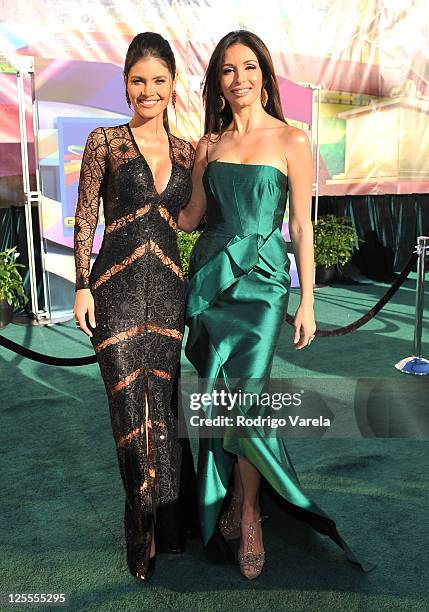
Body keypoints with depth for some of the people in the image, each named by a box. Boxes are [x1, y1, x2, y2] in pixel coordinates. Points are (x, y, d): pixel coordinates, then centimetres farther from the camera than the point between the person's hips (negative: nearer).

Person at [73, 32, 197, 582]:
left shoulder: (186, 151, 10)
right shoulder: (105, 141, 1)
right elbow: (84, 217, 0)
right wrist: (82, 286, -5)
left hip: (168, 289, 3)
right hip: (116, 290, -3)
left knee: (161, 403, 10)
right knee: (131, 407, 1)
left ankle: (165, 524, 30)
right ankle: (147, 528, 21)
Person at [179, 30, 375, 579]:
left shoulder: (291, 141, -1)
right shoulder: (209, 144, 10)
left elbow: (302, 226, -3)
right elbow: (191, 217, 14)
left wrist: (307, 301, -5)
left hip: (260, 279, -4)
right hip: (210, 275, 4)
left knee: (246, 398, -7)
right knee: (219, 396, 8)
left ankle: (248, 511, 17)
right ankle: (231, 499, 29)